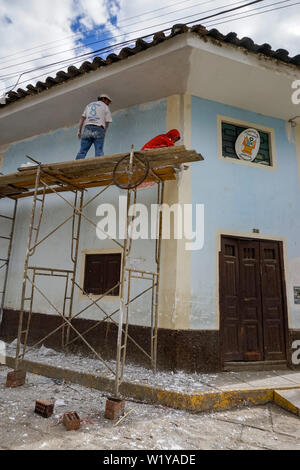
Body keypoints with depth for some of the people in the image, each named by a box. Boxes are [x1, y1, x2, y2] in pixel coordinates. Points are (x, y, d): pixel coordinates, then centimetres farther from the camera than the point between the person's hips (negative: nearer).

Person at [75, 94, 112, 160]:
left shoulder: (89, 105, 25)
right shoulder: (105, 107, 13)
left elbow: (82, 118, 16)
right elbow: (107, 122, 6)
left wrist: (79, 131, 13)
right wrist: (103, 133, 17)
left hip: (87, 129, 3)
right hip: (99, 130, -3)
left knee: (82, 151, -5)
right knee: (99, 151, -8)